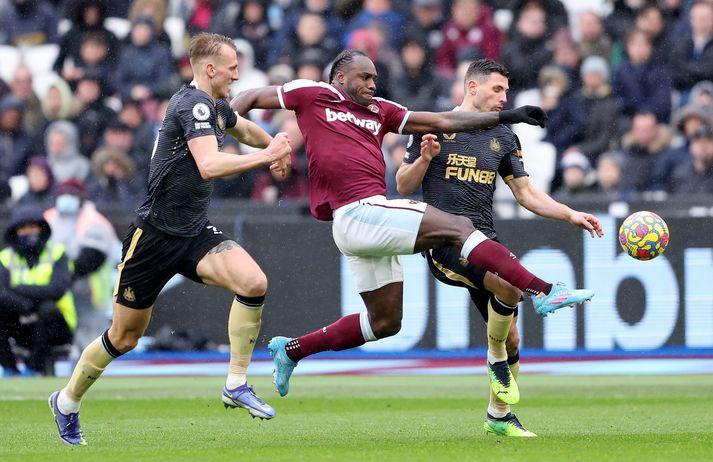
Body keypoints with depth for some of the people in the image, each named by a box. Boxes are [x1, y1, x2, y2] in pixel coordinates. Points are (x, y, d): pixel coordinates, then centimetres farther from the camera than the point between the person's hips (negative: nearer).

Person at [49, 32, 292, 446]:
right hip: (156, 234, -7)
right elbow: (209, 166, -33)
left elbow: (245, 129, 38)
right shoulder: (193, 105, -18)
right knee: (124, 337, 4)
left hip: (196, 234, 7)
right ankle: (67, 402, 28)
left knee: (254, 283, -20)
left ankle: (236, 385, -9)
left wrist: (275, 147, 35)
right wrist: (265, 157, -26)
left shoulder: (216, 108, 11)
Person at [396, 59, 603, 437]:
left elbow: (525, 193, 18)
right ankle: (496, 355, -7)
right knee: (510, 282, -32)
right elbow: (403, 186, 5)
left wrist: (571, 215, 6)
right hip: (443, 239, -6)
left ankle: (499, 416, 21)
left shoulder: (503, 137, 16)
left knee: (510, 337, 4)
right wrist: (424, 158, -15)